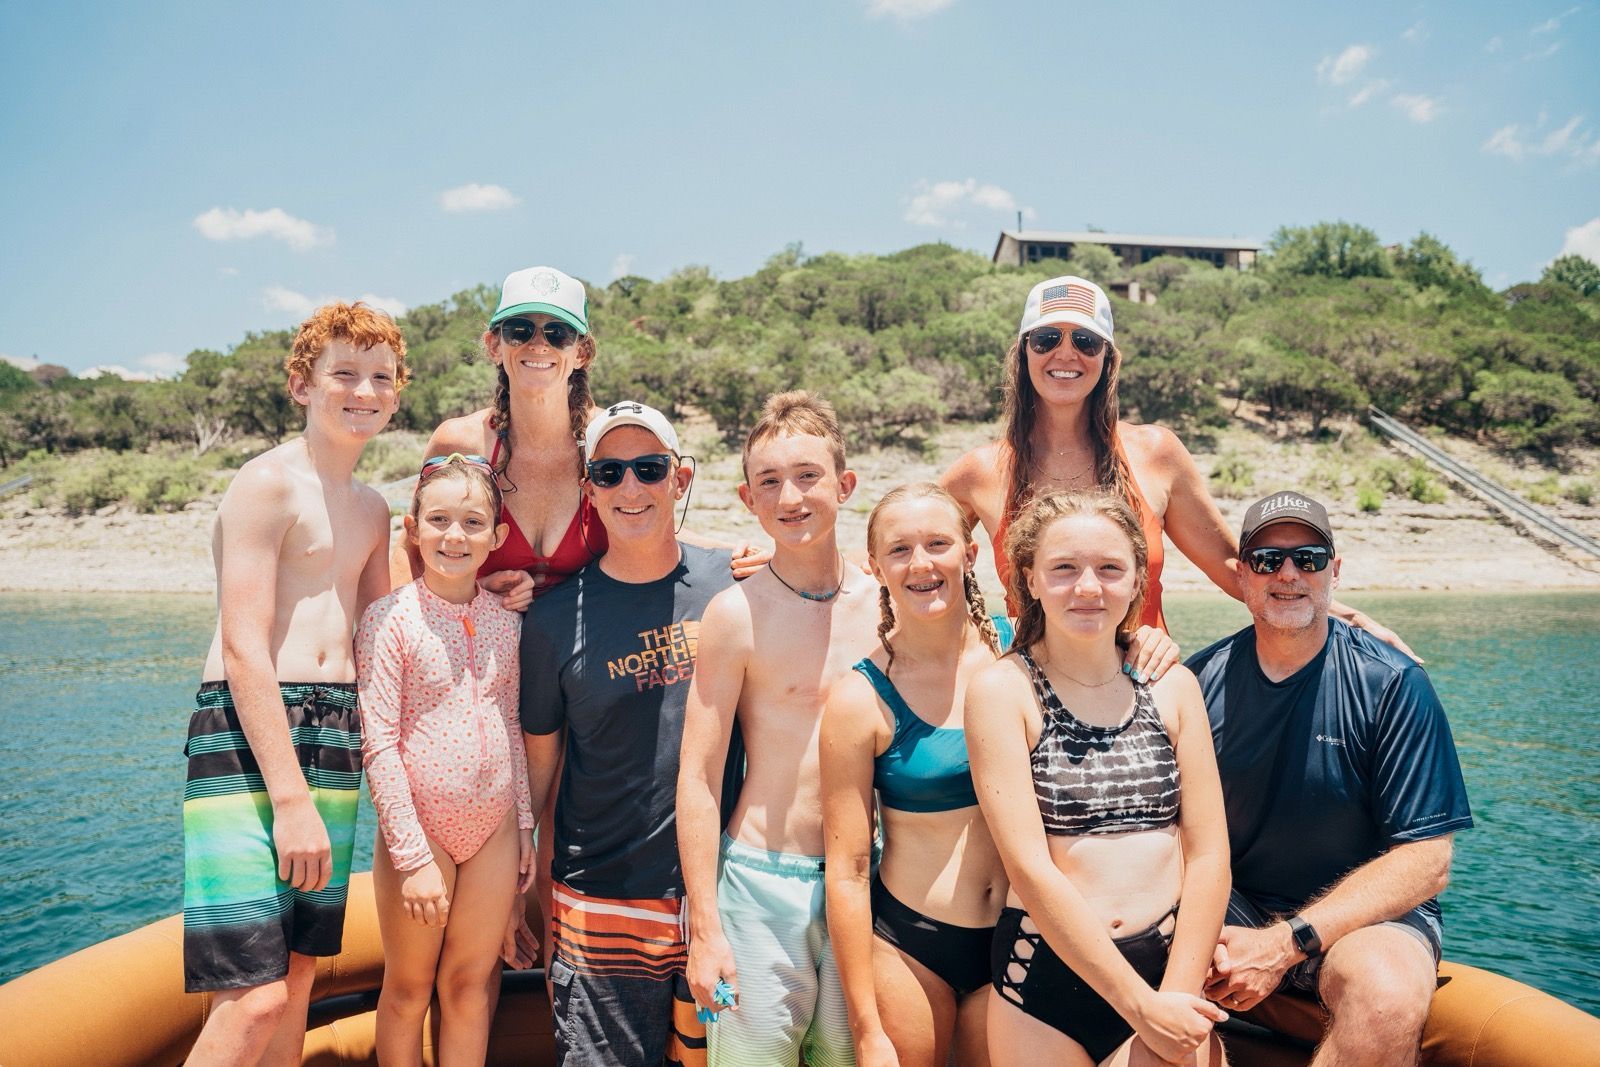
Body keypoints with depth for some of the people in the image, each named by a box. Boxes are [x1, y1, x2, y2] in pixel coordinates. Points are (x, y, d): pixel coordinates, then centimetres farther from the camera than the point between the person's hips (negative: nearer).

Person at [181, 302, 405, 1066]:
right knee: (253, 997, -11)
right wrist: (292, 798, -18)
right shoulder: (269, 481, -6)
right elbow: (245, 647, -14)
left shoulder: (371, 510, 17)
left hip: (337, 737, 8)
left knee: (298, 977, 14)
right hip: (247, 735, -8)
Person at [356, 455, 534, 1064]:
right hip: (419, 831, -4)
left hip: (494, 831, 4)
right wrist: (413, 855, -15)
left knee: (471, 982, 14)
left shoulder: (506, 620, 3)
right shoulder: (391, 618, -11)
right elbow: (378, 744, -13)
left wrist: (524, 825, 10)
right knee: (408, 988, 12)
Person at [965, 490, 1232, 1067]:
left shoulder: (1172, 686, 3)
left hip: (1172, 968, 2)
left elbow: (1208, 854, 1)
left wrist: (1177, 995, -9)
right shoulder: (1003, 689, -7)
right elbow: (1029, 866, -12)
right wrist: (1141, 1004, -13)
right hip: (1043, 977, -2)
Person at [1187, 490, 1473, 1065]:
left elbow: (1424, 861, -13)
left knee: (1389, 995, -35)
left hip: (1365, 915, -2)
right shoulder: (1202, 679, -3)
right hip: (1233, 909, 2)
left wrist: (1286, 944, -21)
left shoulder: (1391, 683, -10)